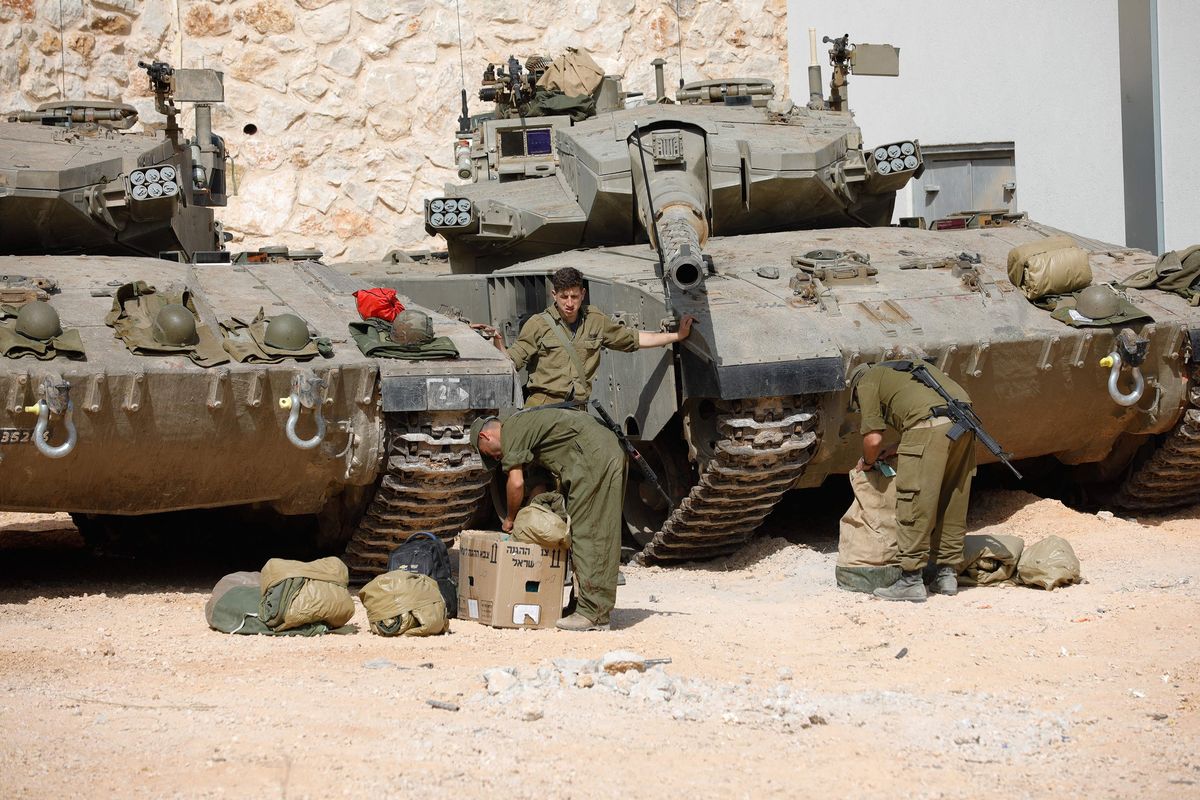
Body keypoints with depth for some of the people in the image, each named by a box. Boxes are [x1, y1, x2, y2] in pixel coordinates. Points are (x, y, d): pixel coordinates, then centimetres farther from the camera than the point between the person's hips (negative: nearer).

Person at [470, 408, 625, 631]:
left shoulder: (510, 431, -2)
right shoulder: (524, 422, 28)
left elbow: (516, 482, -9)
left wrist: (510, 518, 6)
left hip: (594, 456, -10)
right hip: (613, 452, 10)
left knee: (585, 533, -9)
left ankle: (593, 615, -12)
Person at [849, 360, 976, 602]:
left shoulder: (867, 382, 15)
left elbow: (873, 439, 5)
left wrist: (867, 461, 26)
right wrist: (895, 451, 35)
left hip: (930, 426, -7)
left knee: (914, 504, -2)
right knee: (952, 503, 16)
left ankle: (911, 581, -2)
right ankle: (947, 574, 21)